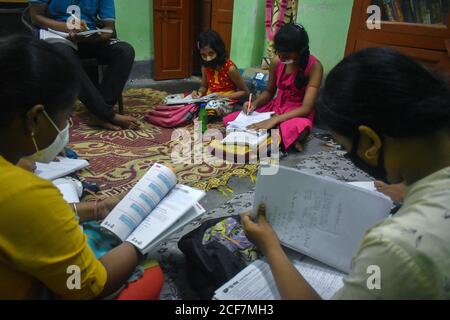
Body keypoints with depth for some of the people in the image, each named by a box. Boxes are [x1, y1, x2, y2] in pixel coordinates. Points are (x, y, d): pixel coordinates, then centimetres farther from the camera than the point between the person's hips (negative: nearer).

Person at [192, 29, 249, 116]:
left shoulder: (230, 68, -16)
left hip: (227, 103, -5)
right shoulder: (205, 66, 1)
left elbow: (245, 91, -7)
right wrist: (199, 92, -5)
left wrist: (225, 96, -19)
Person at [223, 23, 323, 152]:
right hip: (275, 106, 6)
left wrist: (274, 120, -32)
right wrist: (255, 104, -11)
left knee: (297, 131, -44)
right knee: (230, 121, -11)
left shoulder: (314, 66, -20)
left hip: (298, 113, -6)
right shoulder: (276, 62, -6)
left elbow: (306, 108, -23)